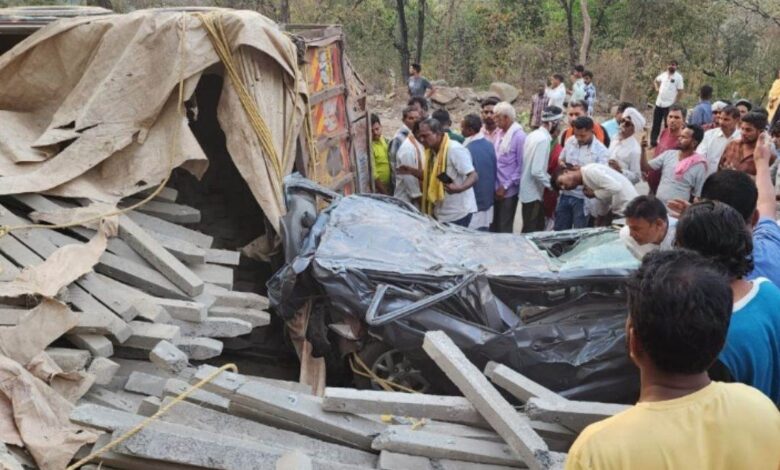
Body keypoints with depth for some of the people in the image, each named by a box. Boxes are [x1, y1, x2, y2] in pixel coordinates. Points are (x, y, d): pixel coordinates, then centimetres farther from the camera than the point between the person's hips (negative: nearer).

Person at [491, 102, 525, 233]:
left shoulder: (519, 136, -14)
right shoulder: (500, 133, 8)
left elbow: (521, 166, -14)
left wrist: (506, 186, -14)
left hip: (508, 191, -7)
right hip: (496, 189, 7)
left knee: (504, 228, 4)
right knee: (494, 226, 14)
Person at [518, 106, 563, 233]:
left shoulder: (534, 134, 8)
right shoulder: (543, 139, -21)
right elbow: (537, 171, -26)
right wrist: (553, 184, -13)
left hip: (528, 191, 9)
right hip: (533, 193, -9)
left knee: (531, 231, 17)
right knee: (533, 232, -1)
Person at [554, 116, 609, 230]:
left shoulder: (601, 151, -13)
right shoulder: (569, 142, 1)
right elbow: (561, 159, 16)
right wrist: (562, 164, -8)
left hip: (583, 198, -4)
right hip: (565, 194, 5)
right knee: (559, 230, 12)